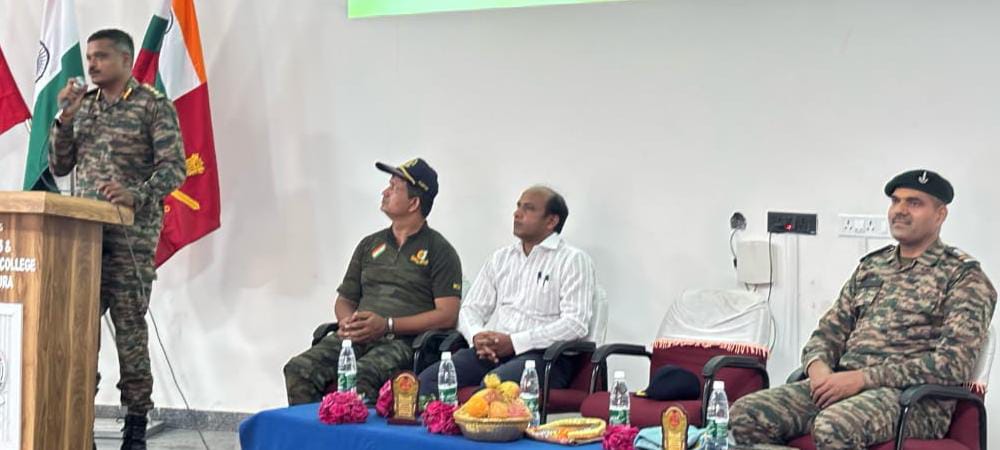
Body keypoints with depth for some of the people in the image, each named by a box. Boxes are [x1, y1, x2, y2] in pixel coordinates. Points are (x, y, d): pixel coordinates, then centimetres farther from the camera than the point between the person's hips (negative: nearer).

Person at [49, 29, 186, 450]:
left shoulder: (154, 105, -1)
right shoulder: (82, 104, 15)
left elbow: (174, 169, -9)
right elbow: (59, 167, 14)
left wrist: (136, 195, -25)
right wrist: (65, 118, 1)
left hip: (131, 233, -5)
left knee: (129, 326, -4)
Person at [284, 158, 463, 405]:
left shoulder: (439, 251, 6)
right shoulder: (370, 245, 23)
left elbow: (447, 315, -5)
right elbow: (344, 299, 25)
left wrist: (387, 324, -14)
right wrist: (347, 322, -1)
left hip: (403, 341, -5)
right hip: (358, 337, 5)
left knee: (361, 376, -36)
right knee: (299, 369, -20)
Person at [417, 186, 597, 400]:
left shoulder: (573, 260, 3)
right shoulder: (500, 258, 22)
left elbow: (575, 324, -9)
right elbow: (471, 308, 21)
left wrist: (514, 342, -15)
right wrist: (477, 336, -4)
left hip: (544, 354, -6)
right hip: (494, 350, 6)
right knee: (428, 379, -20)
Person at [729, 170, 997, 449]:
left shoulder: (964, 277, 1)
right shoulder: (871, 266, 21)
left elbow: (954, 363, -11)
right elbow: (831, 329, 21)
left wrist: (862, 378, -17)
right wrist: (818, 366, -5)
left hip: (914, 397, -6)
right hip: (842, 384, 6)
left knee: (834, 427, -39)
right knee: (746, 415, -20)